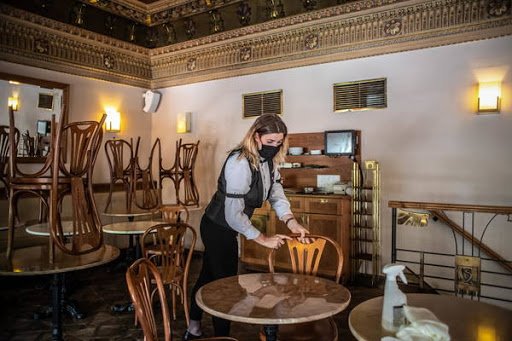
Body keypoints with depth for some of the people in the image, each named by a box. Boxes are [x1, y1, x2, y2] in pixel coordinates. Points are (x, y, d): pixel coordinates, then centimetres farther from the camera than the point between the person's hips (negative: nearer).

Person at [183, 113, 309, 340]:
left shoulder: (269, 160, -2)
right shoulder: (240, 163, -30)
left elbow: (276, 192, -3)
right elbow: (233, 215, -29)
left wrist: (290, 221, -19)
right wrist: (263, 239, -22)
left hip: (224, 228, 9)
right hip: (218, 228, -9)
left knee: (210, 275, 21)